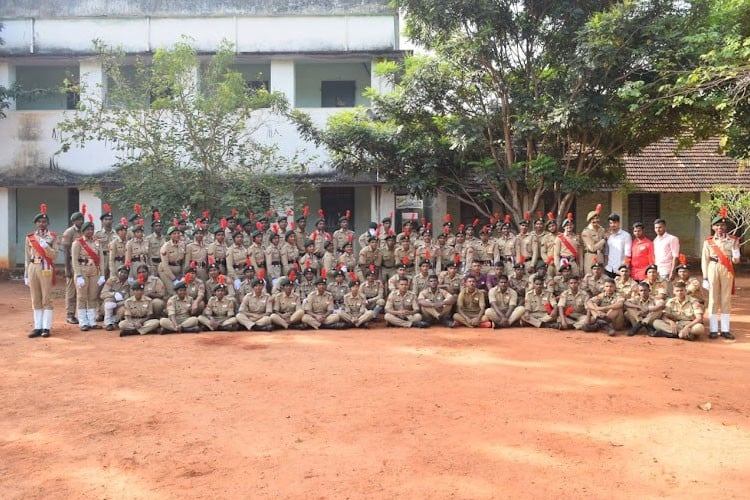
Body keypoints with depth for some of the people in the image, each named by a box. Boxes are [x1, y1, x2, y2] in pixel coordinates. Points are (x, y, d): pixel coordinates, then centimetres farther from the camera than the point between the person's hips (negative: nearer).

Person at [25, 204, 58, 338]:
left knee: (46, 299, -2)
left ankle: (46, 327, 1)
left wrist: (46, 246, -20)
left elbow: (54, 255, -4)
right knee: (35, 300, 7)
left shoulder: (53, 236, 2)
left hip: (46, 269, -3)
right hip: (33, 269, 4)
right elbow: (27, 258, 11)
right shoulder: (30, 237, 10)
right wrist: (26, 275, 8)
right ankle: (38, 327, 11)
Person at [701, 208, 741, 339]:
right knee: (713, 299, 2)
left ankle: (725, 329, 11)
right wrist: (705, 278, -4)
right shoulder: (708, 241, 2)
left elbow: (735, 261, 5)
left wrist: (735, 257, -19)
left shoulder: (733, 240, 4)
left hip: (727, 271, 1)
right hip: (713, 270, -1)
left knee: (726, 300, 5)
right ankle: (713, 330, 7)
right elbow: (704, 260, 1)